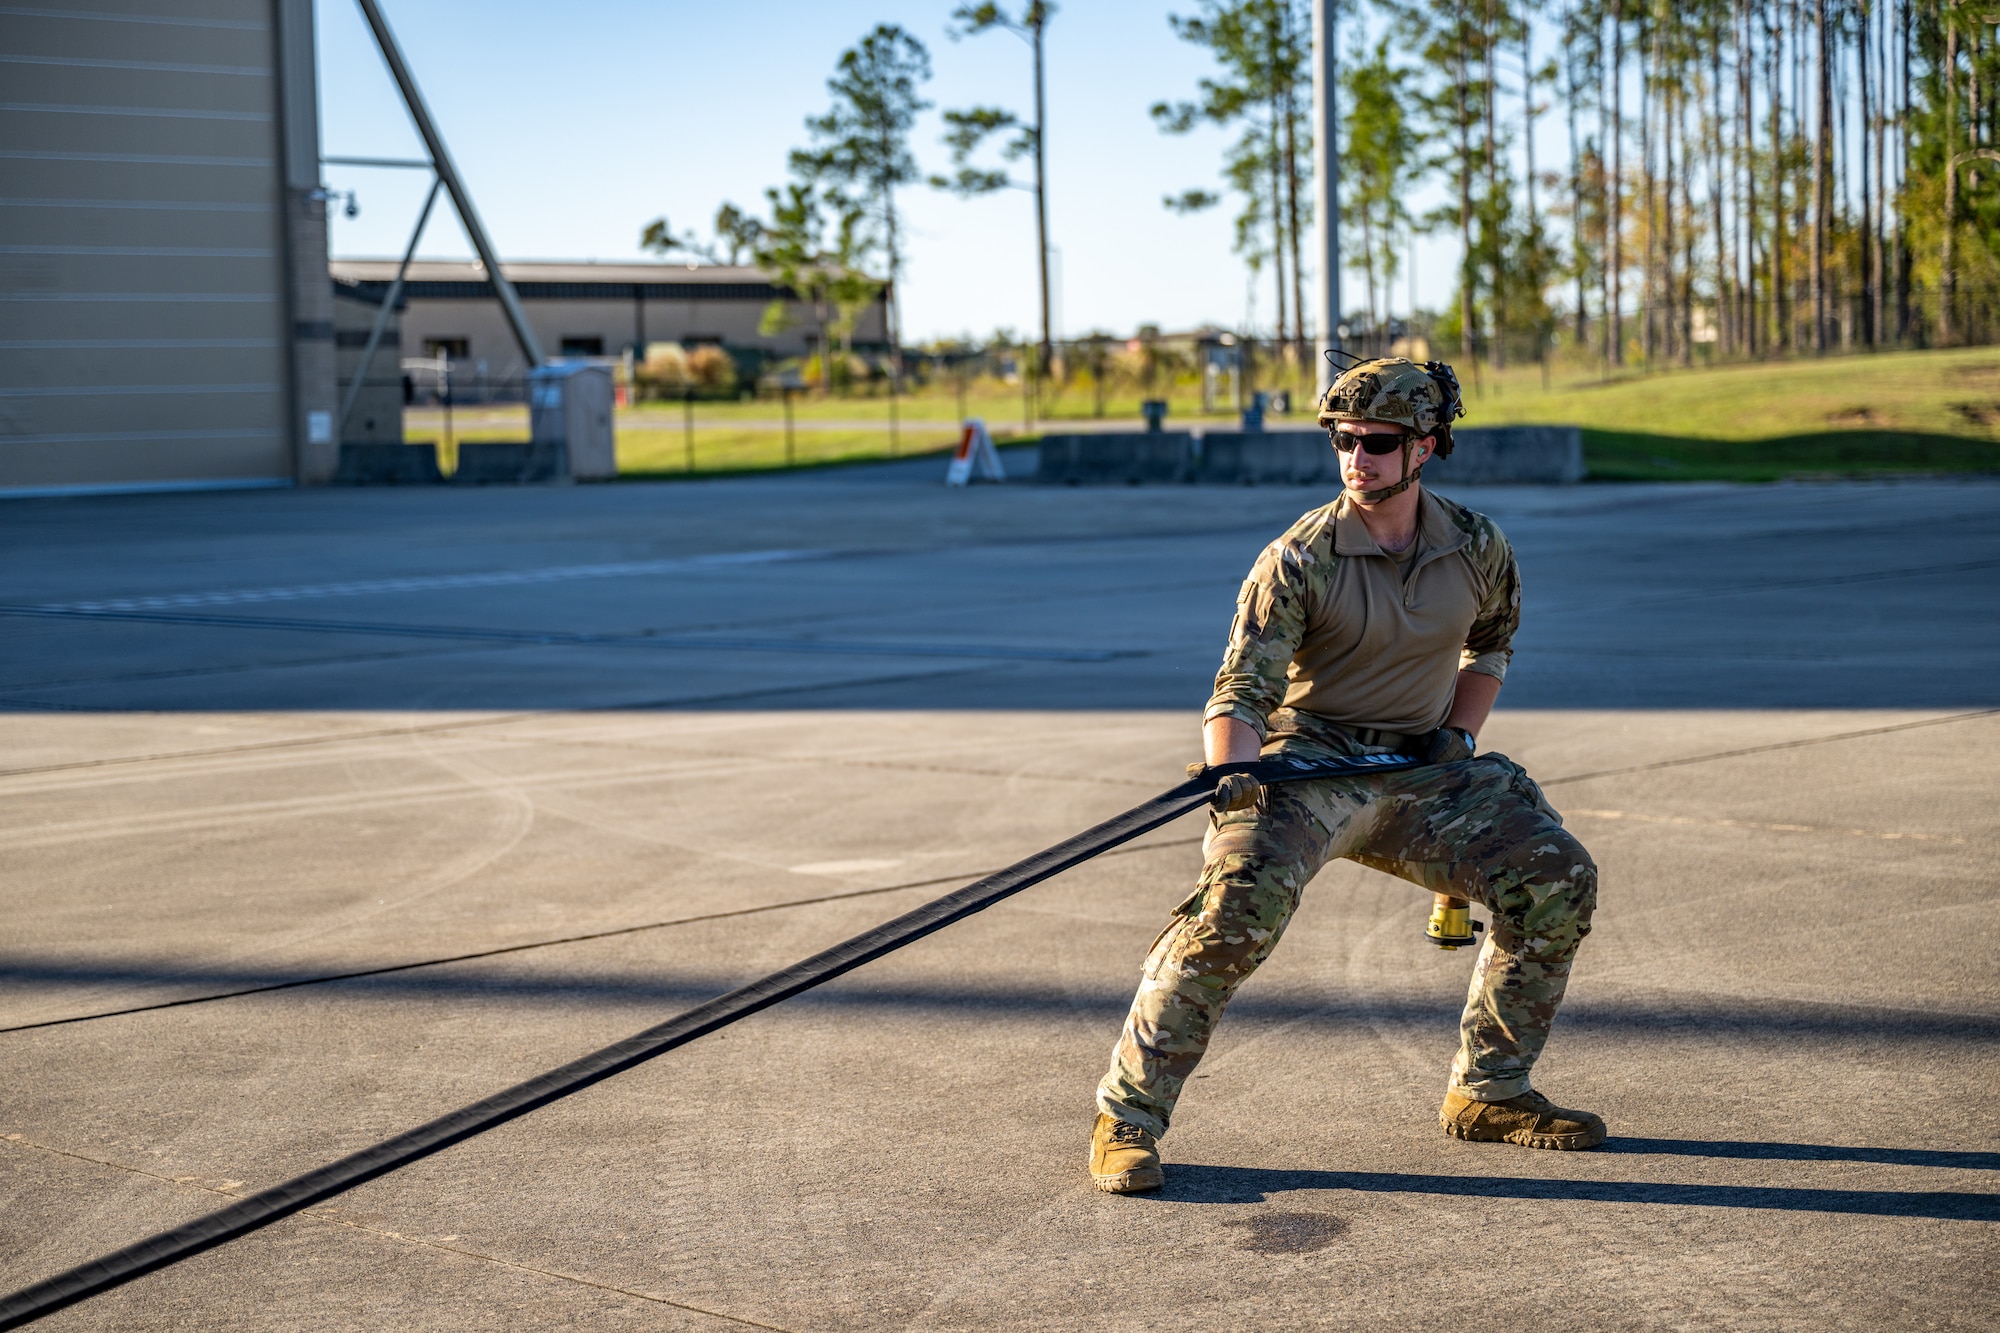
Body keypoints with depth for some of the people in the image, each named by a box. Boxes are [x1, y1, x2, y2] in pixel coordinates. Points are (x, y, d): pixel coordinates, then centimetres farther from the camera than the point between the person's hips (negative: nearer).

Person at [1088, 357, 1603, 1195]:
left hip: (1422, 773, 5)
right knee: (1240, 903, -28)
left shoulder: (1478, 548, 1)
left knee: (1557, 879, -8)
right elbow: (1241, 691, -17)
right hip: (1306, 764, -5)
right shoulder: (1299, 560, -13)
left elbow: (1490, 646, 22)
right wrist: (1231, 776, -38)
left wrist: (1459, 733, 6)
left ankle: (1485, 1092, 10)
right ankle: (1126, 1118, -18)